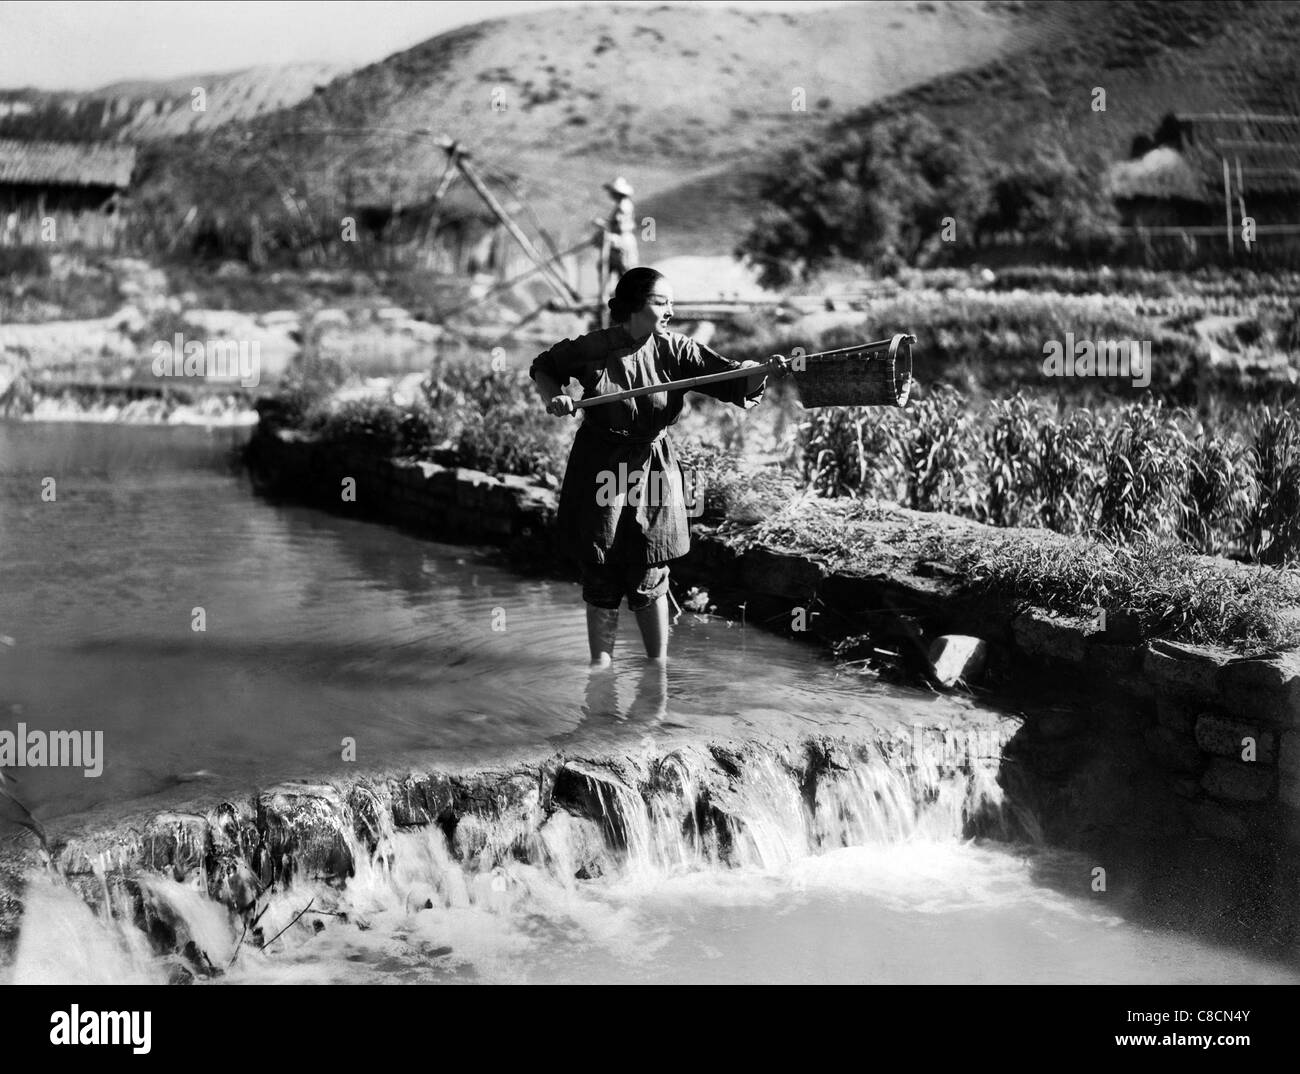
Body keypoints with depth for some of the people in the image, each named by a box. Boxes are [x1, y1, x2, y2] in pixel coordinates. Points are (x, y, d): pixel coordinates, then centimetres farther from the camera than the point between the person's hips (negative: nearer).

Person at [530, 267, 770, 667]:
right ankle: (601, 665, 18)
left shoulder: (675, 350, -6)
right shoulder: (593, 348, -8)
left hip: (652, 469, 1)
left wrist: (766, 371, -35)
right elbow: (543, 368, 9)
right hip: (600, 469, -1)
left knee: (649, 577, 4)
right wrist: (552, 398, -11)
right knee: (601, 578, 5)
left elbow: (728, 377, -16)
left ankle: (659, 665, 18)